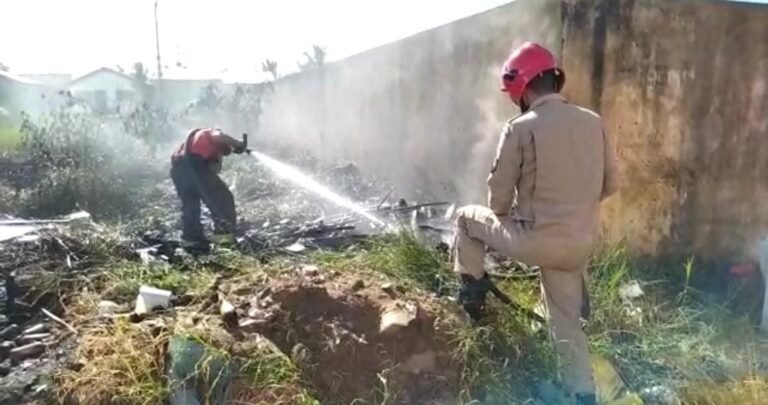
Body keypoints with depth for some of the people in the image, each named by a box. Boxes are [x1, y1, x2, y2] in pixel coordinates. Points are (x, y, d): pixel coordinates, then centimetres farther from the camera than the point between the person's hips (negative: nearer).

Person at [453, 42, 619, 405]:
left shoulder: (520, 128, -13)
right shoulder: (593, 122, 3)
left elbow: (499, 198, -9)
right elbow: (610, 183, 11)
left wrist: (506, 215, 13)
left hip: (537, 239, -5)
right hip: (581, 243, 6)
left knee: (467, 218, 19)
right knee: (566, 320, 22)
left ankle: (473, 292, 27)